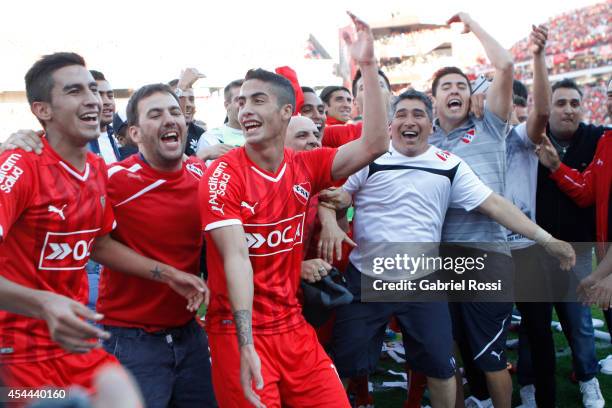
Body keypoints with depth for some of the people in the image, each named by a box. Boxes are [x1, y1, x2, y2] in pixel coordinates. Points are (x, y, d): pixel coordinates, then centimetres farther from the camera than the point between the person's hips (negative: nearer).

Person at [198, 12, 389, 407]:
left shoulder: (305, 167, 2)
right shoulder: (223, 174, -12)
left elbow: (374, 145, -6)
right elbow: (236, 257, -21)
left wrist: (369, 66, -10)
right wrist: (245, 344, -27)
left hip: (294, 328, 5)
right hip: (239, 333, -4)